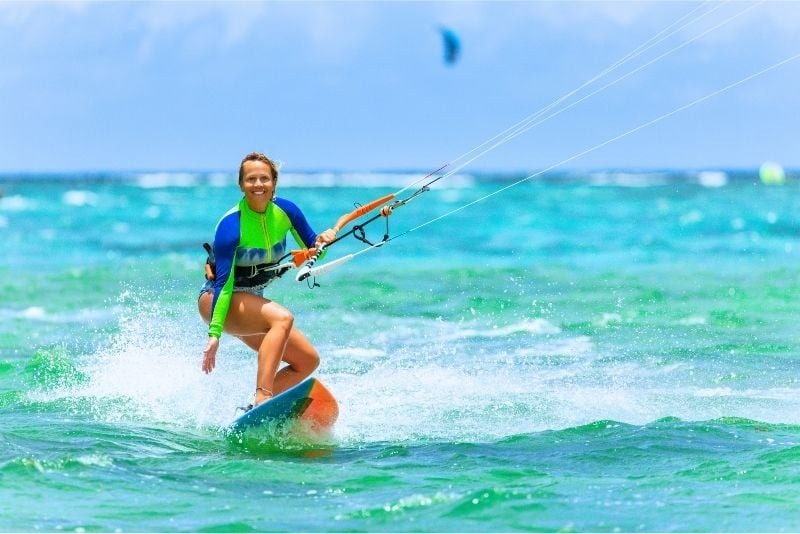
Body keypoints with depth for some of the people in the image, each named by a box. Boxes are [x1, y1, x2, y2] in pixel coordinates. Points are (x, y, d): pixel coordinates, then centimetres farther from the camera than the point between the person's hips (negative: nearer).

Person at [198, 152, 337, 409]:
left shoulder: (285, 211, -5)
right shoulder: (231, 225, -22)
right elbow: (223, 283, -25)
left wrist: (322, 242, -19)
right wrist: (214, 333, -31)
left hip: (252, 303, 8)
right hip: (216, 301, -8)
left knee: (308, 361, -1)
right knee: (282, 318, -34)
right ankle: (262, 397, -45)